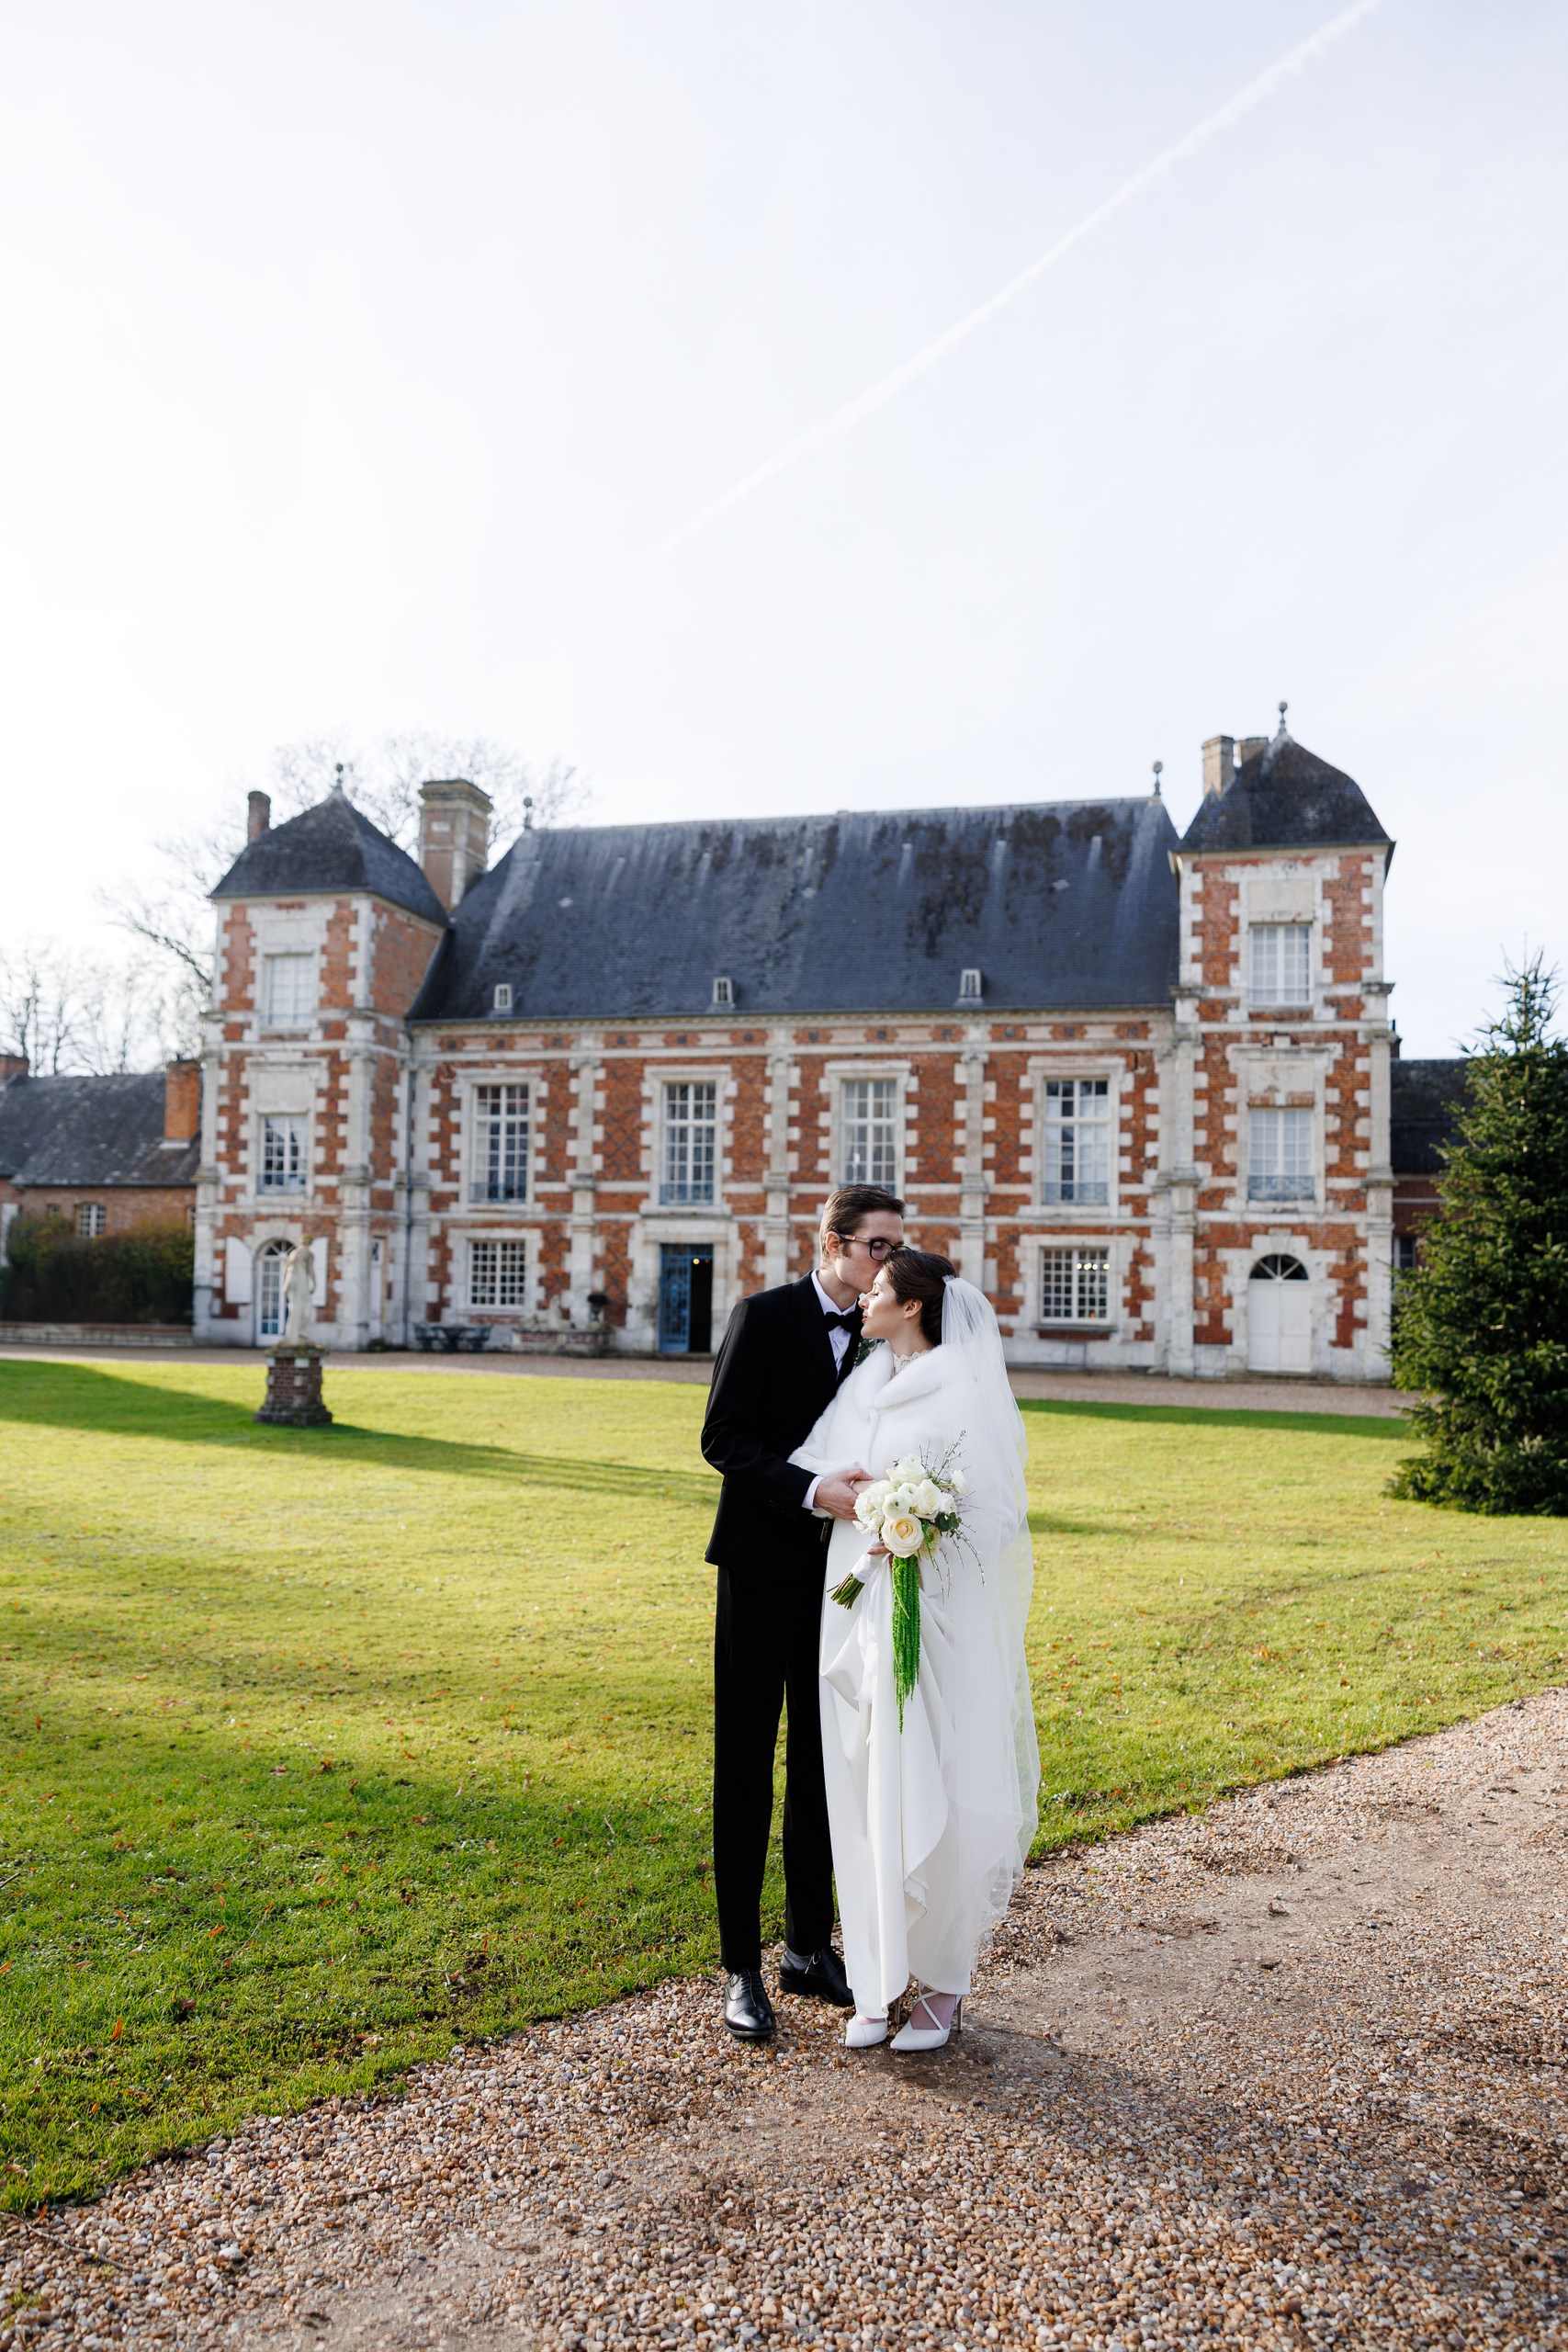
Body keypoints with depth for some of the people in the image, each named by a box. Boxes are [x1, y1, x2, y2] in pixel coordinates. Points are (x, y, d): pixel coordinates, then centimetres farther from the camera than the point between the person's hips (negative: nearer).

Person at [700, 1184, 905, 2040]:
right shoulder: (765, 1316, -9)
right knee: (746, 1768, 3)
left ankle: (809, 1949, 27)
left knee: (822, 1766, 13)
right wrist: (811, 1490, -25)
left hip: (839, 1576, 5)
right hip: (763, 1568, -5)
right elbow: (723, 1438, -13)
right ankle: (740, 1968, 13)